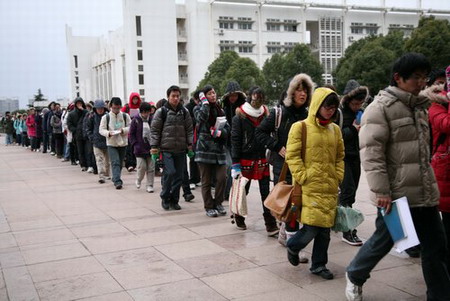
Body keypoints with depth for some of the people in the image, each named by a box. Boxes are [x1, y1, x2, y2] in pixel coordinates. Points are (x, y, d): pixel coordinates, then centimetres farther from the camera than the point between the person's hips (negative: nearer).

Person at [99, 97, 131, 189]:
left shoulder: (125, 116, 3)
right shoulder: (106, 117, -1)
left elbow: (130, 127, 3)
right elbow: (101, 129, -1)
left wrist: (124, 130, -17)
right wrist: (108, 133, -20)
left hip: (123, 143, 3)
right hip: (111, 144, -3)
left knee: (120, 163, 12)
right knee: (115, 163, -14)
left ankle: (115, 178, 30)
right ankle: (117, 181, -19)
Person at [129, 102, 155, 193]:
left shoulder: (152, 120, 3)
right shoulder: (136, 120, -2)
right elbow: (131, 134, 1)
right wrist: (135, 145, -8)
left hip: (150, 148, 2)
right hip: (140, 149, -2)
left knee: (151, 168, 3)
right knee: (142, 167, -5)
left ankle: (150, 185, 14)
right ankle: (138, 180, 24)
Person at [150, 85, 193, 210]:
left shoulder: (184, 112, 9)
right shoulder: (161, 111, -1)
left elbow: (189, 130, 13)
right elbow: (154, 130, 0)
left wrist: (190, 146, 6)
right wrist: (154, 148, -5)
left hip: (181, 150, 4)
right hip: (166, 149, -4)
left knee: (179, 175, 5)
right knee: (170, 172, -14)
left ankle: (174, 200, 18)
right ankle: (165, 197, 6)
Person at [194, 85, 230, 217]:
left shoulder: (220, 110, 15)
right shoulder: (199, 109, 3)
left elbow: (227, 128, 7)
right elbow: (201, 117, -21)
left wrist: (218, 132, -12)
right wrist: (205, 102, -11)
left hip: (219, 149, 3)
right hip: (205, 150, -3)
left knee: (222, 178, -6)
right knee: (206, 181, 1)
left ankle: (218, 203, 13)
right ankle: (209, 207, 12)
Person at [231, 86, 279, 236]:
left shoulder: (265, 114, 3)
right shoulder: (240, 117, -6)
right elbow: (235, 141, -9)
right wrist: (235, 164, -14)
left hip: (263, 160, 2)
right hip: (245, 160, -2)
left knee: (266, 193, -1)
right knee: (243, 190, 14)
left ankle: (271, 225, 2)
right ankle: (239, 218, 36)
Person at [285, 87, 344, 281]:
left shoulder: (335, 129, 12)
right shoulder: (300, 127, -5)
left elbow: (340, 156, 19)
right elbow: (292, 155, -7)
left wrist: (338, 177, 8)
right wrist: (303, 177, -12)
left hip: (330, 188, 5)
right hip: (309, 187, -5)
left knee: (325, 228, 8)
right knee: (312, 227, -9)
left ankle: (319, 265, 23)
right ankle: (292, 246, 22)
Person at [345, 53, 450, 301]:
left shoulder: (420, 107, 15)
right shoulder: (381, 107, -10)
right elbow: (371, 153, -17)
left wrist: (430, 184, 21)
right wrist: (381, 191, -21)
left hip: (425, 192, 7)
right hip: (395, 194, -7)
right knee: (383, 241, 8)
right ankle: (354, 276, 34)